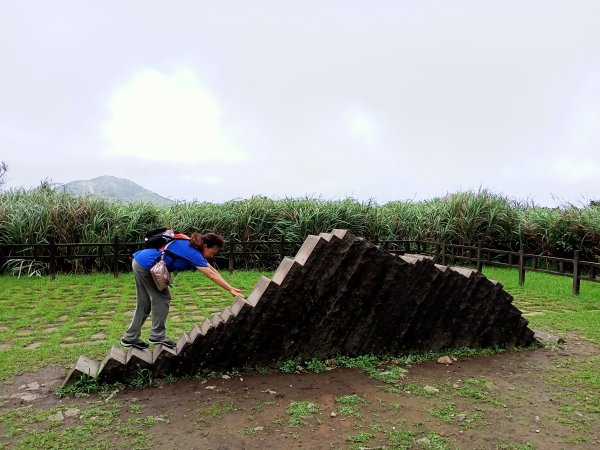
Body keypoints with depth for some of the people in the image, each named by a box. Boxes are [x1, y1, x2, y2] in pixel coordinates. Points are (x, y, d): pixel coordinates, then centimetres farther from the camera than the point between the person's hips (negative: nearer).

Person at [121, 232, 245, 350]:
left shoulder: (193, 248, 8)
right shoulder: (193, 253, -19)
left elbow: (212, 270, 7)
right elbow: (212, 275, -21)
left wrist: (230, 287, 4)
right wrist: (231, 290, -18)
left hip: (139, 262, 10)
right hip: (146, 265, -10)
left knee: (144, 304, 16)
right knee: (162, 298, 0)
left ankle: (130, 338, 24)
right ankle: (157, 336, 9)